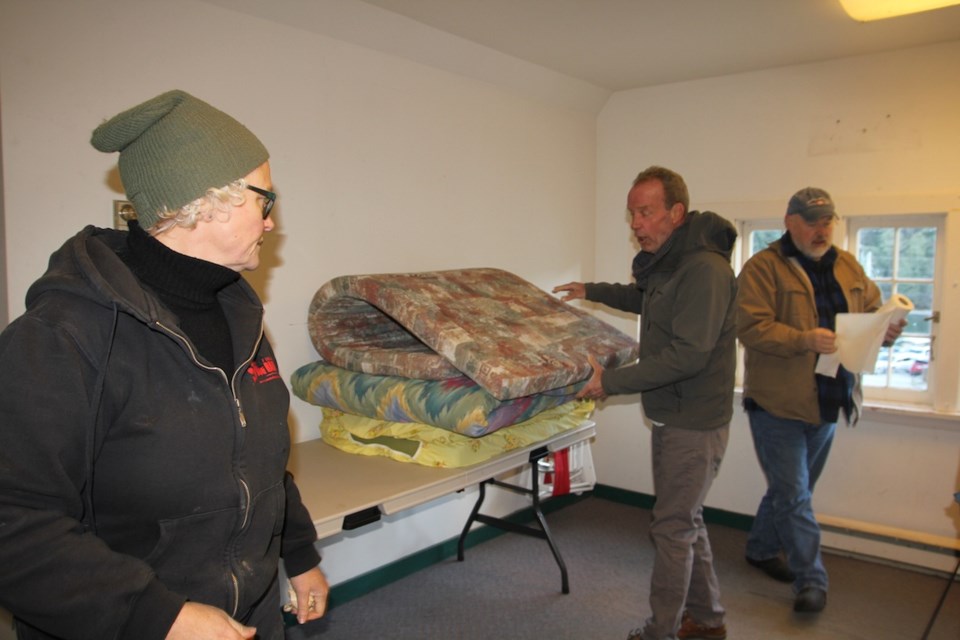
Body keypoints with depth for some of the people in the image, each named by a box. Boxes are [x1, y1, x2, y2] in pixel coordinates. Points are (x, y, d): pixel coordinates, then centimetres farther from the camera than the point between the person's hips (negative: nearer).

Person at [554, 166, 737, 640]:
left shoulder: (705, 269, -22)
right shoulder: (665, 262, 10)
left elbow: (689, 353, -28)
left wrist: (612, 381, -26)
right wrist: (593, 291, 30)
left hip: (695, 423, -10)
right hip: (671, 417, 10)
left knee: (673, 528, 1)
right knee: (686, 520, 19)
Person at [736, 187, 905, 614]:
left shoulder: (848, 267, 10)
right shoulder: (763, 267, -11)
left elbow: (872, 312, 15)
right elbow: (752, 328, -20)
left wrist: (886, 329, -7)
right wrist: (805, 340, -31)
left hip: (827, 403, 7)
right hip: (778, 403, -7)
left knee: (790, 489, 20)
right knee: (794, 496, 0)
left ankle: (762, 548, 39)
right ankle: (811, 581, 12)